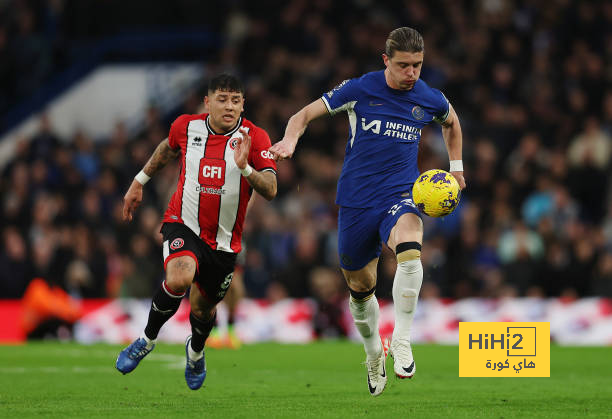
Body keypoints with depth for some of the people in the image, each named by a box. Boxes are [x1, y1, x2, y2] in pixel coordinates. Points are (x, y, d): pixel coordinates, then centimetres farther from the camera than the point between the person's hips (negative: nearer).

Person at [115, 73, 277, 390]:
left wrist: (245, 167, -39)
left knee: (203, 308, 14)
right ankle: (147, 339, -5)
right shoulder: (186, 127, -6)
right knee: (180, 278, -31)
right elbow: (167, 149, 19)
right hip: (183, 224, -1)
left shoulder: (254, 138, -12)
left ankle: (195, 351, 52)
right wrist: (139, 182, 26)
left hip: (223, 241, 1)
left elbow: (270, 191, -22)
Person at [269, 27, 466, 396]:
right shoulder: (359, 90, -7)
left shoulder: (430, 100, 0)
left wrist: (456, 168, 21)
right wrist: (291, 139, -22)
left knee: (409, 246, -35)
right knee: (360, 287, 12)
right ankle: (374, 354, 41)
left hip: (401, 195, -1)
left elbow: (451, 123, 25)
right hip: (357, 200, 1)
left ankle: (402, 341, -25)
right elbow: (306, 115, -2)